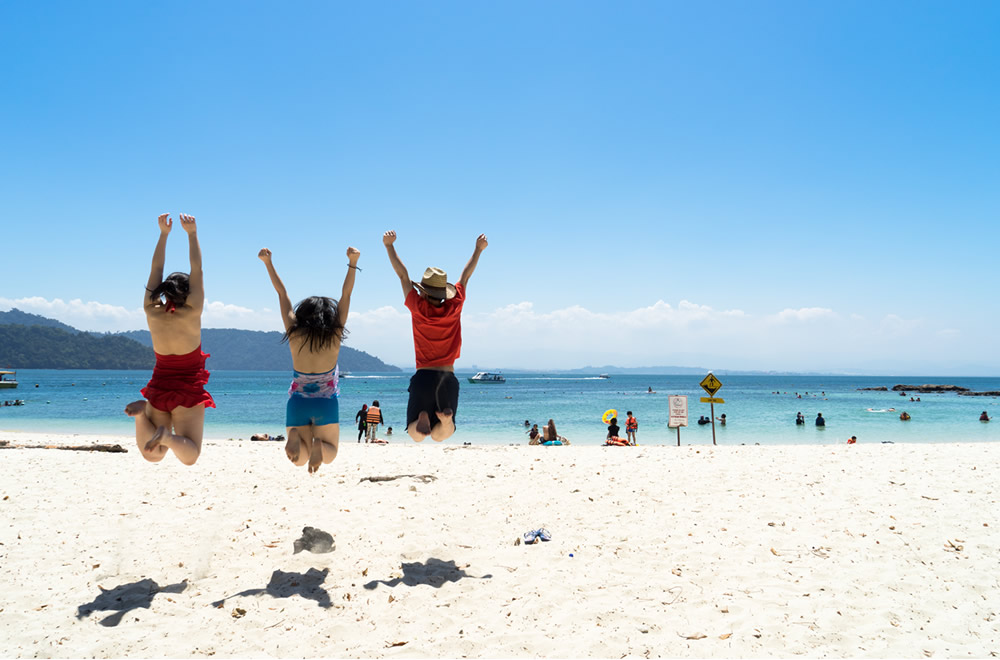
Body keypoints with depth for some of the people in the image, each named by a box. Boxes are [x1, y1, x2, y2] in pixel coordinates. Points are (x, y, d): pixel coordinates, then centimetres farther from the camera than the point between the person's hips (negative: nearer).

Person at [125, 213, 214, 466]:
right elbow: (197, 270, -7)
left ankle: (142, 411, -18)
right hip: (188, 390, -4)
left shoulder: (151, 312, -4)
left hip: (159, 387, 4)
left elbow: (156, 270, 5)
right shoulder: (192, 312, -14)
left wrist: (164, 233, 11)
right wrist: (192, 233, -1)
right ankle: (166, 435, -31)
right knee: (189, 457, 0)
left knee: (153, 455, 8)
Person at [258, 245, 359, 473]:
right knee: (329, 454, 15)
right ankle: (318, 444, -22)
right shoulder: (335, 336, -5)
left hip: (297, 402, 1)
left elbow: (281, 292, 2)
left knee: (299, 459, 12)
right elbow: (346, 294, -3)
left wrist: (268, 262, 6)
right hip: (326, 403, -1)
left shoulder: (294, 334, -3)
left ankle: (296, 437, -24)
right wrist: (352, 263, -5)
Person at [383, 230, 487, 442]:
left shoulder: (418, 308, -5)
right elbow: (466, 275, 14)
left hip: (424, 376, -2)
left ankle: (422, 418, -27)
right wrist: (479, 249, 25)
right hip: (449, 378, 2)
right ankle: (446, 417, -23)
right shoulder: (454, 307, 1)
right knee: (438, 436, 11)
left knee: (416, 435, 8)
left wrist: (389, 245, 12)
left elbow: (402, 274, 3)